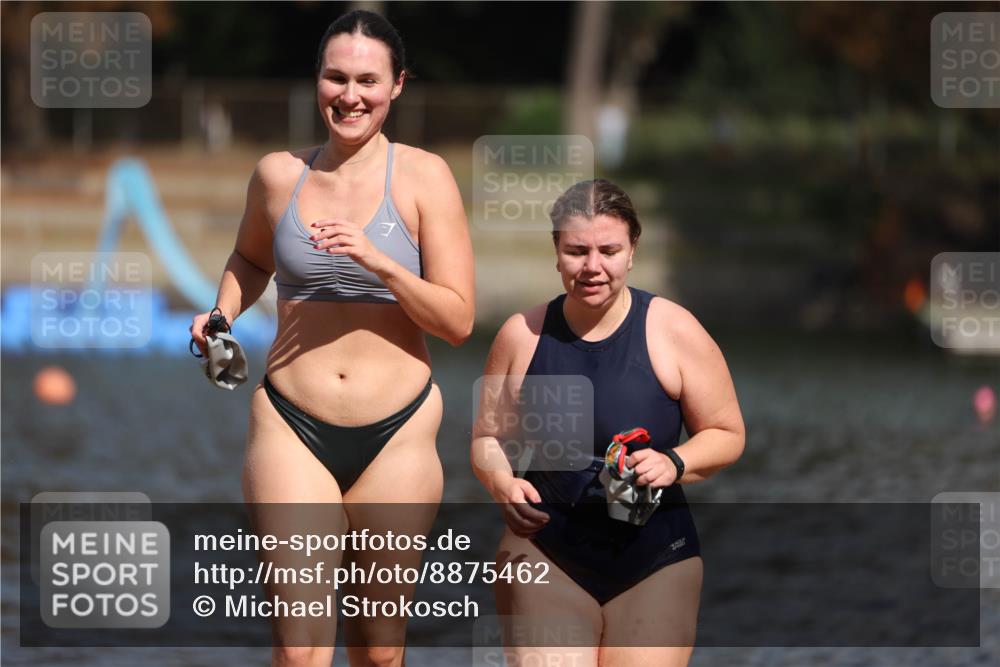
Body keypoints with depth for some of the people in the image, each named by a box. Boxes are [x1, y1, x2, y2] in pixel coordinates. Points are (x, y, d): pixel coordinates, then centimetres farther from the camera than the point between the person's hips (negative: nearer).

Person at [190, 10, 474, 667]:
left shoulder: (423, 176, -2)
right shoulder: (278, 174, 4)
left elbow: (458, 319, -5)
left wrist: (375, 261, -18)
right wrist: (223, 313, 7)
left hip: (396, 432, 0)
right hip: (292, 424, 0)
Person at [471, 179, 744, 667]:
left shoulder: (673, 332, -5)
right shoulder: (522, 335, 0)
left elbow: (727, 435, 1)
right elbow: (488, 437, 9)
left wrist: (674, 463, -18)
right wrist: (502, 484, -12)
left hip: (654, 558, 0)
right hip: (546, 554, 1)